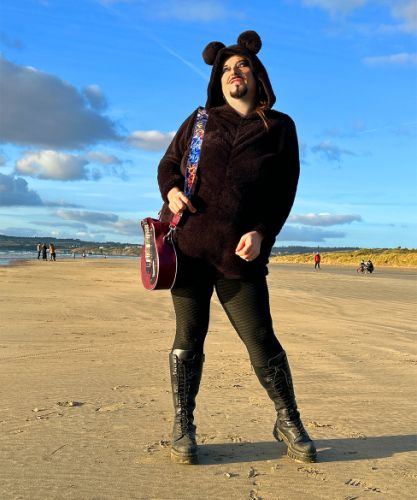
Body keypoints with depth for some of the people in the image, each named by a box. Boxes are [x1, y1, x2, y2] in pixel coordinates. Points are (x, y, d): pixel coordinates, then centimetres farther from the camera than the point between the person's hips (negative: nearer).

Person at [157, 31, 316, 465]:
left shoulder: (279, 128, 11)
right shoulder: (200, 120, 16)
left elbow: (285, 190, 6)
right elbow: (168, 164, 20)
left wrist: (261, 232, -8)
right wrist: (171, 191, -2)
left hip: (240, 251, -1)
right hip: (187, 240, 2)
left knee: (260, 339, -1)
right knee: (188, 336, 4)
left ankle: (288, 422, 19)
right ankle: (182, 427, 17)